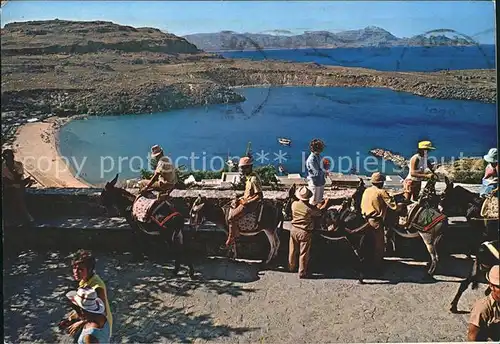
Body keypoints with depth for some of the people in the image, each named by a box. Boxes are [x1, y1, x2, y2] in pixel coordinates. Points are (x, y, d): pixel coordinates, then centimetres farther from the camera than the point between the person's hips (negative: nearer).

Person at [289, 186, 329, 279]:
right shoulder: (310, 208, -23)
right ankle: (302, 273, 18)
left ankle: (291, 267, 40)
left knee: (293, 250, 22)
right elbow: (319, 212, -5)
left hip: (294, 230, 5)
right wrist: (325, 204, 12)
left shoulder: (294, 204, -9)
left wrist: (317, 207, 12)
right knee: (304, 253, 8)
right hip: (305, 233, -4)